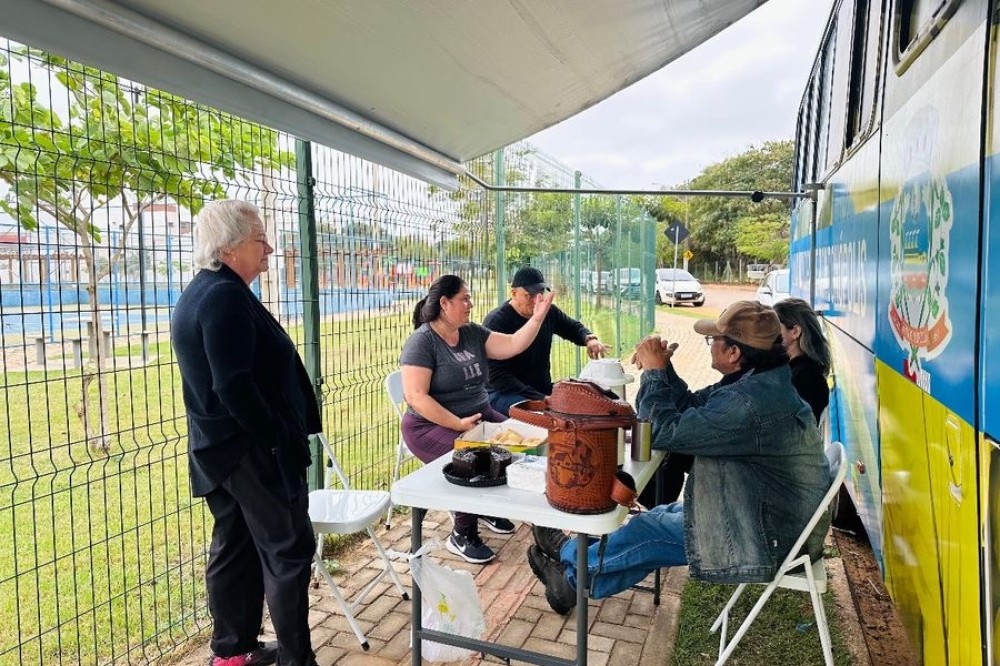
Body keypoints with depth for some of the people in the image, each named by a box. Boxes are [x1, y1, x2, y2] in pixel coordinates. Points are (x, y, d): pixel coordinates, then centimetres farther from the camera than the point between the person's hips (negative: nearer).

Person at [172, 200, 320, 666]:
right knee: (288, 550, 1)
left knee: (234, 550, 17)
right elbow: (234, 385, -26)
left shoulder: (199, 294, 13)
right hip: (250, 450, -10)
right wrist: (278, 440, -18)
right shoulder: (226, 296, -19)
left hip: (219, 448, 10)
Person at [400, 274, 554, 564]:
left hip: (480, 415, 7)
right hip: (432, 425, -7)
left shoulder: (473, 333, 7)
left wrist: (537, 317, -9)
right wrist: (458, 424, -26)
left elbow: (513, 345, 4)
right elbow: (415, 396, -22)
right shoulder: (422, 341, -14)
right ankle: (462, 535, -7)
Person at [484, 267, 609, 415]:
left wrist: (589, 338, -3)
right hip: (503, 393, -7)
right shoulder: (495, 322, -15)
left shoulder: (548, 312, 5)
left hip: (544, 389, 7)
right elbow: (496, 375, -20)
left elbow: (573, 327, 23)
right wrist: (539, 399, -26)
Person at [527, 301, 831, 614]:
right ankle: (577, 580, 24)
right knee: (663, 517, 13)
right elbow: (690, 407, 7)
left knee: (649, 531, 0)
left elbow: (666, 432, -26)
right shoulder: (761, 380, 1)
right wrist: (662, 369, -6)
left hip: (770, 535, -9)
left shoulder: (748, 403, -32)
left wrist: (654, 371, -15)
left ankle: (569, 556, 25)